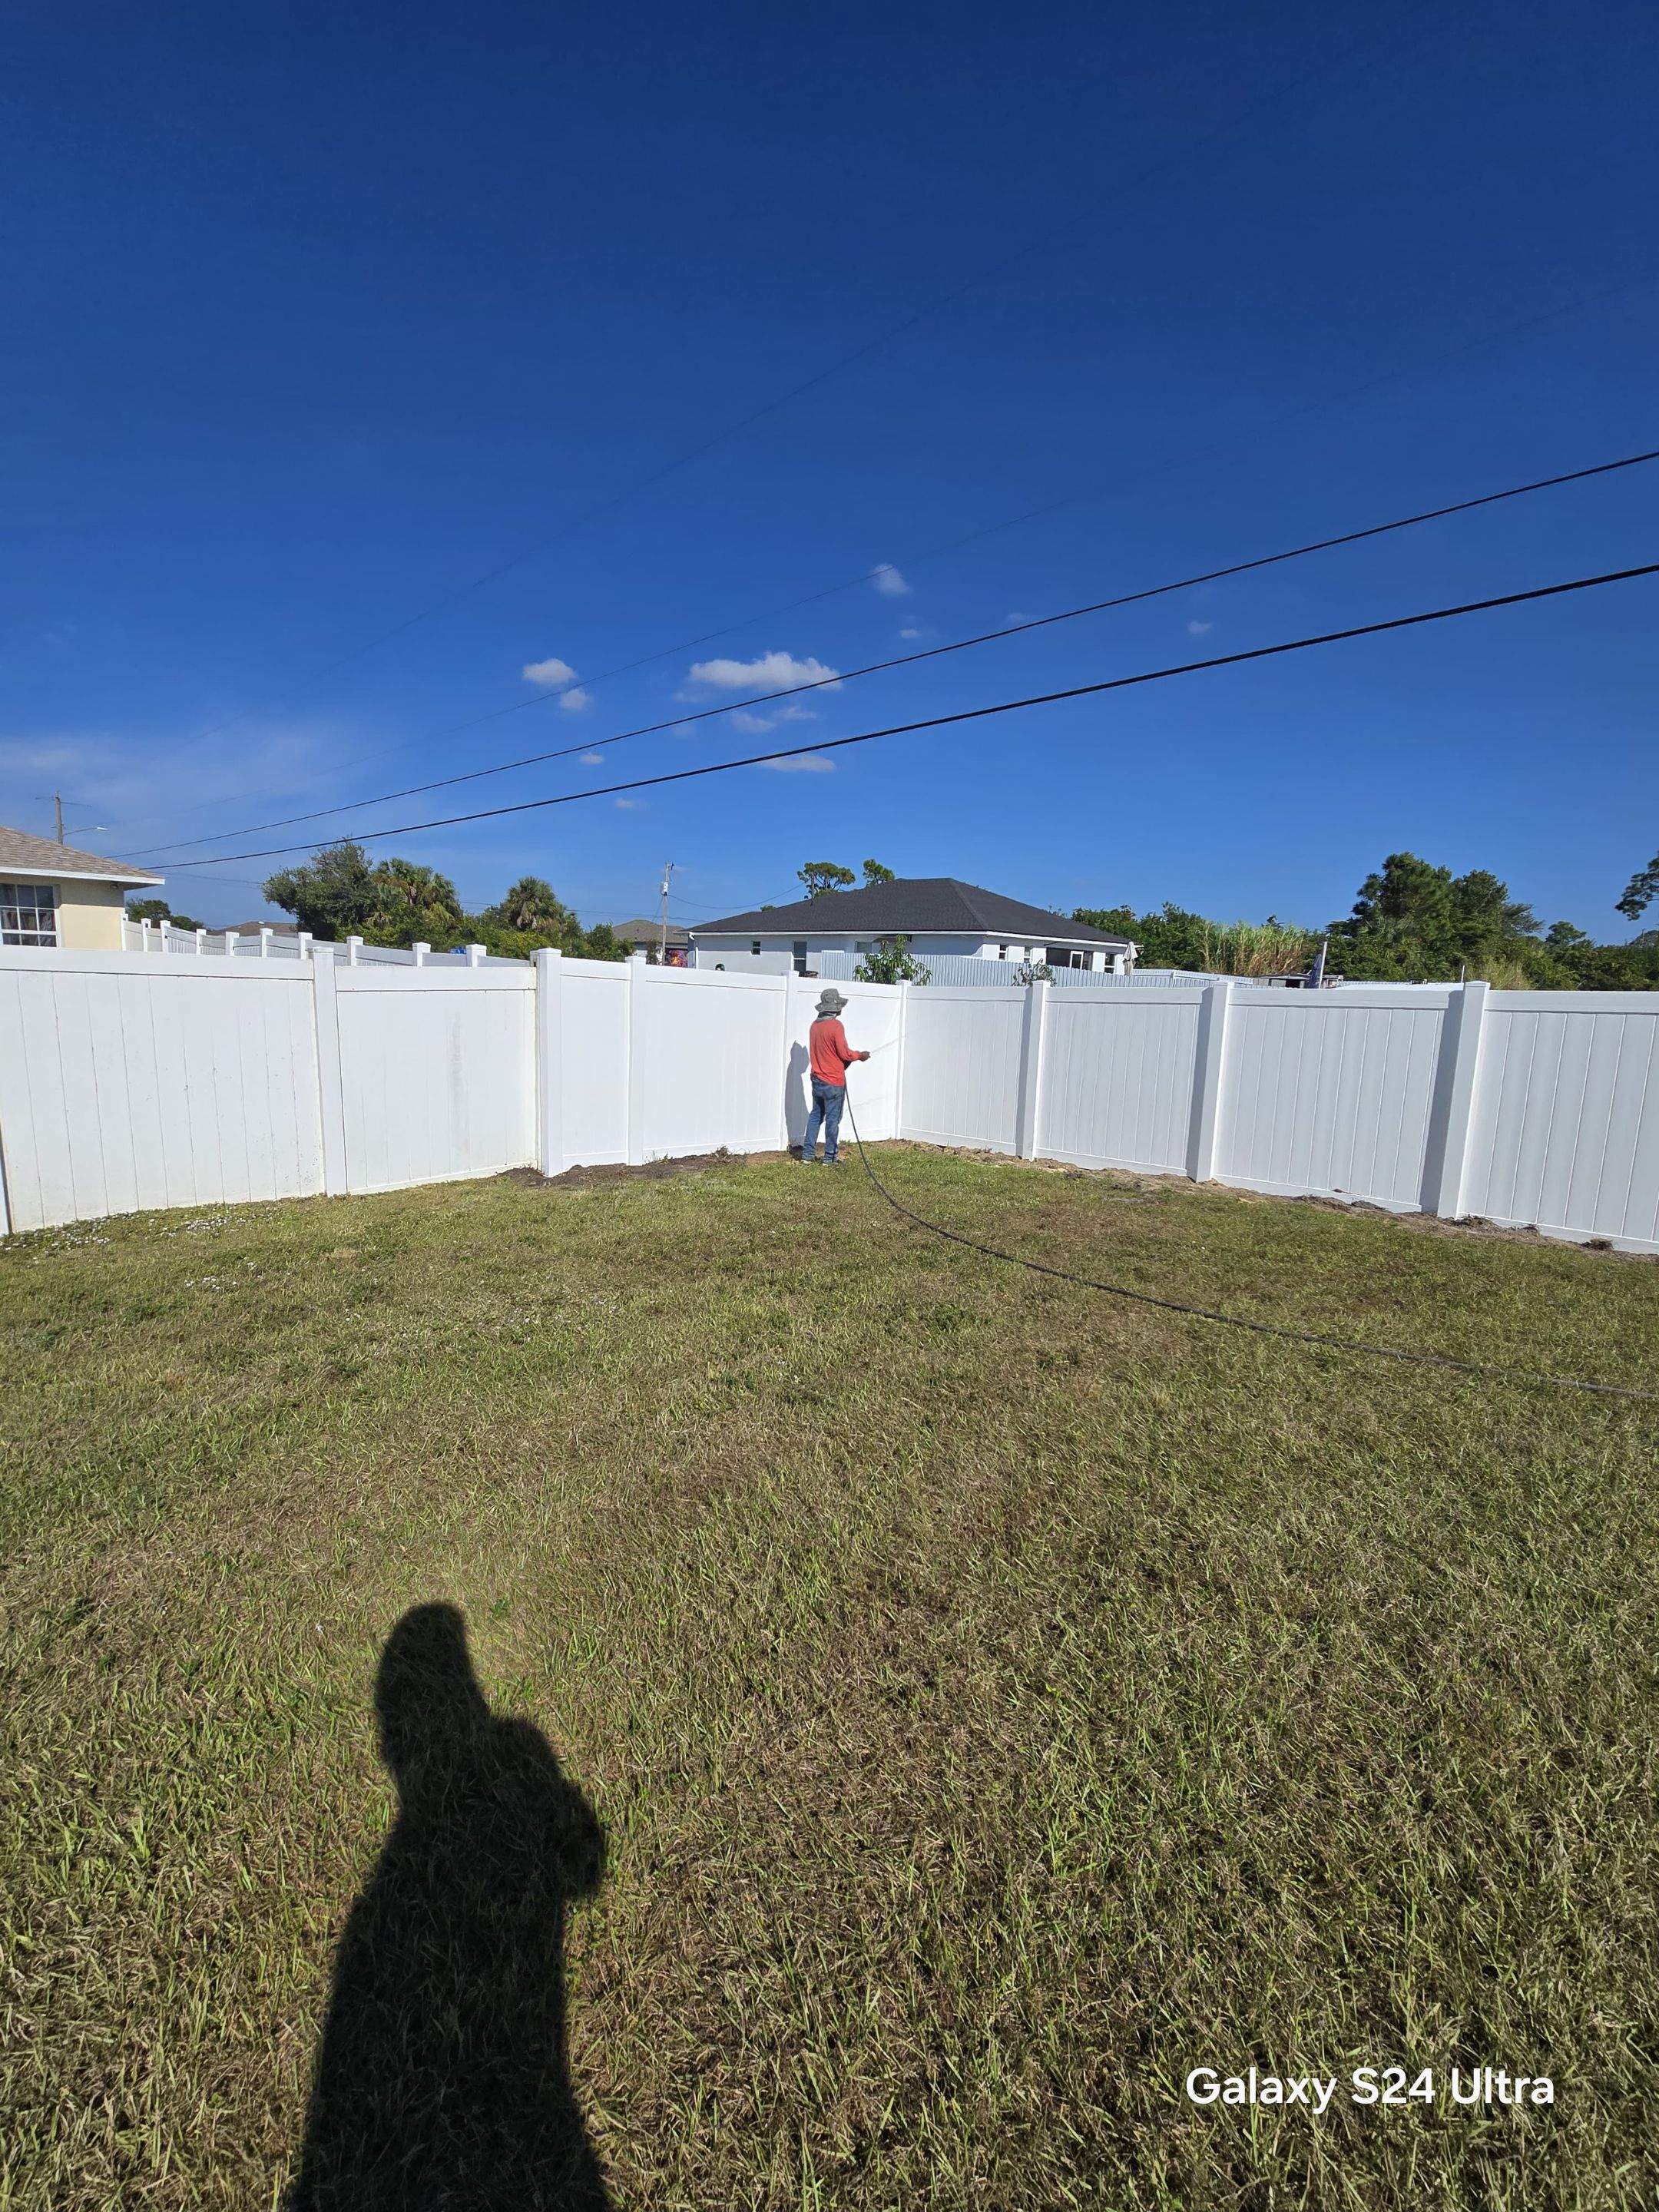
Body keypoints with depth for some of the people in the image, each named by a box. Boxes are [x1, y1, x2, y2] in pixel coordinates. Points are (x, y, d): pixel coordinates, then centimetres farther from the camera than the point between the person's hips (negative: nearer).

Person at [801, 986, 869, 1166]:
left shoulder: (815, 1025, 6)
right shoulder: (836, 1026, -17)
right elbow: (845, 1053, -15)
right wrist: (860, 1055, 4)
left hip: (817, 1079, 7)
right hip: (834, 1082, -7)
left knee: (815, 1116, 15)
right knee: (833, 1120, 3)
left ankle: (808, 1155, 17)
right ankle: (830, 1158, 10)